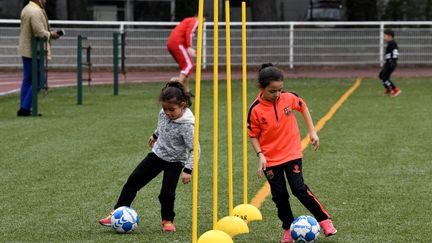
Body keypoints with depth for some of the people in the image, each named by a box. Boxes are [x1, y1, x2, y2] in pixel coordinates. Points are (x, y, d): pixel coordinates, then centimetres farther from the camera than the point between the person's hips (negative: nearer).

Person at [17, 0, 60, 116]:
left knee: (27, 79, 13)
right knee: (38, 79, -5)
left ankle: (24, 109, 14)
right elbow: (40, 33, -24)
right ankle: (25, 108, -6)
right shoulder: (36, 12, -19)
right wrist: (51, 35, -5)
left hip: (25, 50, 10)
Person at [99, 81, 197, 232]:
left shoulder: (186, 125, -29)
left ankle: (168, 220, 15)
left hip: (174, 162, -6)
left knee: (167, 193, -14)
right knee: (133, 182, 4)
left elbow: (194, 149, -26)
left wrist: (188, 170, -30)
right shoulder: (164, 113, -10)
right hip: (157, 154, 6)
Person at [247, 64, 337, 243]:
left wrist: (312, 132, 8)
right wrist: (260, 155, -17)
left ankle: (325, 220, 2)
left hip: (292, 153, 0)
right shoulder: (256, 110, -16)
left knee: (299, 188, -10)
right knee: (279, 195, 7)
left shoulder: (289, 98, -11)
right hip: (270, 159, 0)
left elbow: (303, 107, 10)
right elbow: (253, 135, -5)